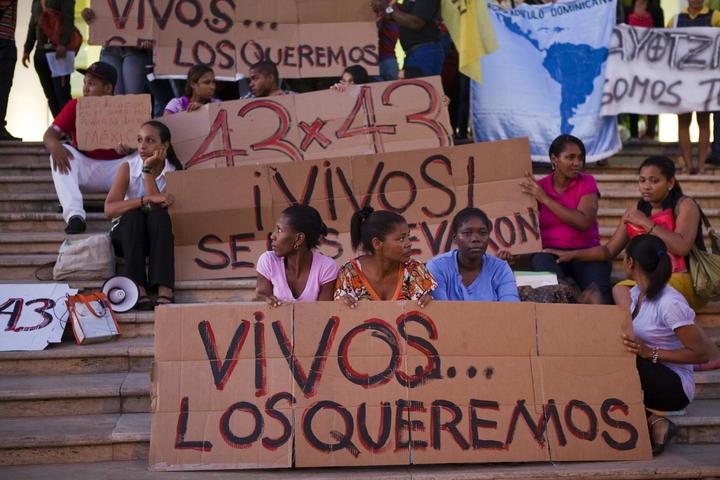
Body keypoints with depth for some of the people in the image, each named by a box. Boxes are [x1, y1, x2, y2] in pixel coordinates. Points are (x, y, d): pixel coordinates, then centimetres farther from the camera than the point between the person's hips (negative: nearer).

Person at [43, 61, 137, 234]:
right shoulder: (74, 107, 2)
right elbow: (50, 134, -6)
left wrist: (128, 148, -34)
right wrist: (54, 145, -31)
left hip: (116, 167, -1)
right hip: (84, 166, 2)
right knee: (58, 154, -26)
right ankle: (74, 215, -39)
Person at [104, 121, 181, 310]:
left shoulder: (173, 172, -5)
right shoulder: (128, 167, -5)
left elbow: (161, 209, -22)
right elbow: (109, 209, -20)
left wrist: (148, 170, -23)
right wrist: (148, 199, -31)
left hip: (157, 236, 0)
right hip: (127, 234, 0)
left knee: (158, 216, -32)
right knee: (133, 214, -31)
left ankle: (165, 291, -45)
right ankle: (139, 289, -43)